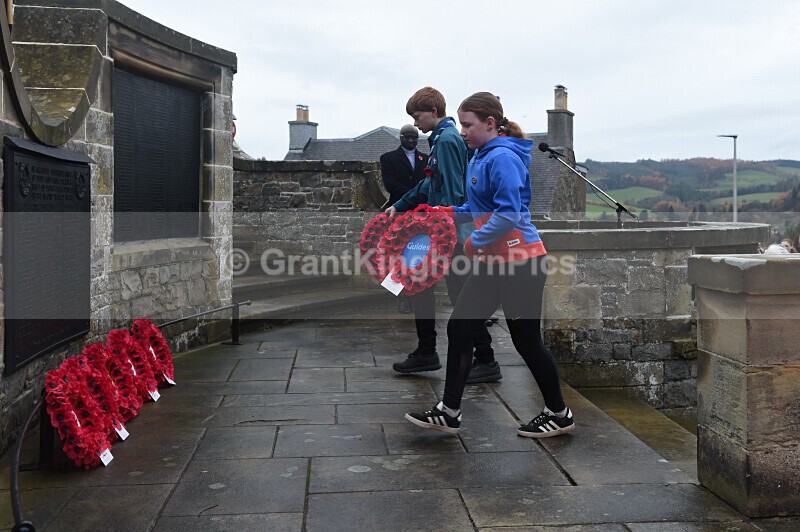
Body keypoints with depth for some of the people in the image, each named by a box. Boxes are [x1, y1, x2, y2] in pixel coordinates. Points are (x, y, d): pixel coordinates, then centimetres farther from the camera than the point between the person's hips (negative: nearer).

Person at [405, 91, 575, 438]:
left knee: (526, 340, 3)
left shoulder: (502, 158, -17)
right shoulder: (482, 157, 12)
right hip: (493, 262, 10)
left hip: (520, 261, -10)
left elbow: (509, 214, -25)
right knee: (459, 328, 7)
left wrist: (475, 241, -15)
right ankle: (448, 412, 15)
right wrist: (452, 212, 8)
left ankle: (559, 415, 23)